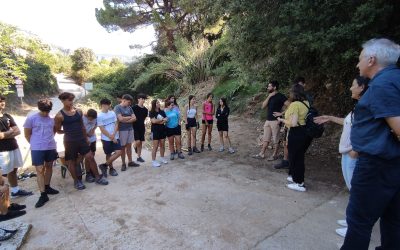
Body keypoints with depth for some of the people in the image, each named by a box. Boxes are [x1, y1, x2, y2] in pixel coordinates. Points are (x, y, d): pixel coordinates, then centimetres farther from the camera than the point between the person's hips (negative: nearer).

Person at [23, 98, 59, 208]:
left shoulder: (52, 119, 2)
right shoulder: (31, 119, -6)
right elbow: (27, 134, 1)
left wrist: (49, 140, 8)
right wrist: (35, 143, 2)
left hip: (51, 147, 4)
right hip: (37, 149, -4)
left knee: (49, 167, 15)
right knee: (40, 170, -4)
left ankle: (47, 187, 32)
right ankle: (43, 195, 0)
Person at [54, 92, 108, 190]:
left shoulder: (78, 111, 3)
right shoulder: (59, 116, -11)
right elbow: (58, 131, -1)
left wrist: (86, 138, 14)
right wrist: (68, 131, 6)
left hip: (81, 139, 4)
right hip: (70, 141, -4)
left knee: (90, 157, 4)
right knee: (71, 162, 8)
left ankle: (98, 177, 16)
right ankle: (76, 181, 26)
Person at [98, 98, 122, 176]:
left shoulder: (112, 113, 4)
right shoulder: (99, 116, -10)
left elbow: (116, 124, 4)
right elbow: (102, 129, -12)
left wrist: (114, 134, -11)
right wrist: (111, 138, -12)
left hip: (115, 137, 4)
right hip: (106, 138, -4)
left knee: (119, 152, -3)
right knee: (108, 154, 6)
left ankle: (104, 165, 10)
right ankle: (111, 168, 23)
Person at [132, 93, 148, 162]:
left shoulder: (145, 109, 7)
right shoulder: (134, 108, -9)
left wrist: (144, 126, 14)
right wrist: (132, 126, -11)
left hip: (142, 127, 5)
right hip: (135, 127, -5)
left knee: (141, 142, 7)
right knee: (137, 141, -16)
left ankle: (139, 157, 15)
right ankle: (135, 148, 17)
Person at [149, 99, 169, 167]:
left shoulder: (162, 111, 10)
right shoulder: (151, 112, -5)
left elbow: (166, 119, 1)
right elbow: (153, 121, -17)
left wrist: (158, 121, -14)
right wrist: (162, 120, -5)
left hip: (162, 130, 5)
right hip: (155, 130, -5)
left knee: (162, 145, 10)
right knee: (155, 146, -4)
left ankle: (162, 158, 24)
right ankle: (153, 161, 3)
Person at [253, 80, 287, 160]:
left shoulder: (280, 96, -9)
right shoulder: (270, 96, 13)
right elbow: (263, 106, 4)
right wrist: (268, 97, -4)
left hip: (275, 121, -7)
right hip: (268, 120, 8)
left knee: (275, 139, 3)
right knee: (265, 138, 12)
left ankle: (274, 155, 14)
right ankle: (262, 154, 18)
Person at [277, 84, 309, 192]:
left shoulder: (295, 104, -19)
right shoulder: (306, 103, 7)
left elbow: (293, 123, -24)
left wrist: (282, 120, -7)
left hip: (296, 133, -9)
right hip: (304, 132, 9)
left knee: (295, 157, 4)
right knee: (299, 157, 19)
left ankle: (299, 183, 12)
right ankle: (295, 177, 35)